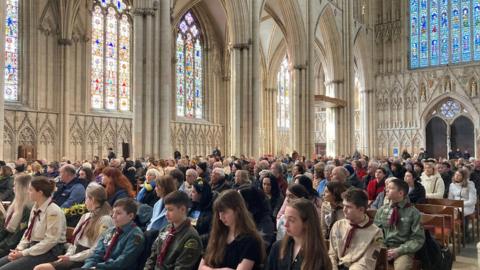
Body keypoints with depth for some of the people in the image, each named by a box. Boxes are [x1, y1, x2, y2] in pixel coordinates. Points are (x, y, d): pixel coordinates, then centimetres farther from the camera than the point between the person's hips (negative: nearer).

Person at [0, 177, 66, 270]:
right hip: (34, 248, 9)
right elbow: (28, 231, 15)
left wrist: (24, 253, -18)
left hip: (49, 252, -9)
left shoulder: (54, 211, -19)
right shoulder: (35, 207, 8)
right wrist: (19, 248, -1)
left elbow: (50, 241, -21)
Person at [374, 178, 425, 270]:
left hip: (403, 250, -3)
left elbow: (418, 239, -1)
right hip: (383, 248, 3)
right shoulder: (381, 210, 8)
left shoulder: (413, 213, 0)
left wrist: (398, 251, -12)